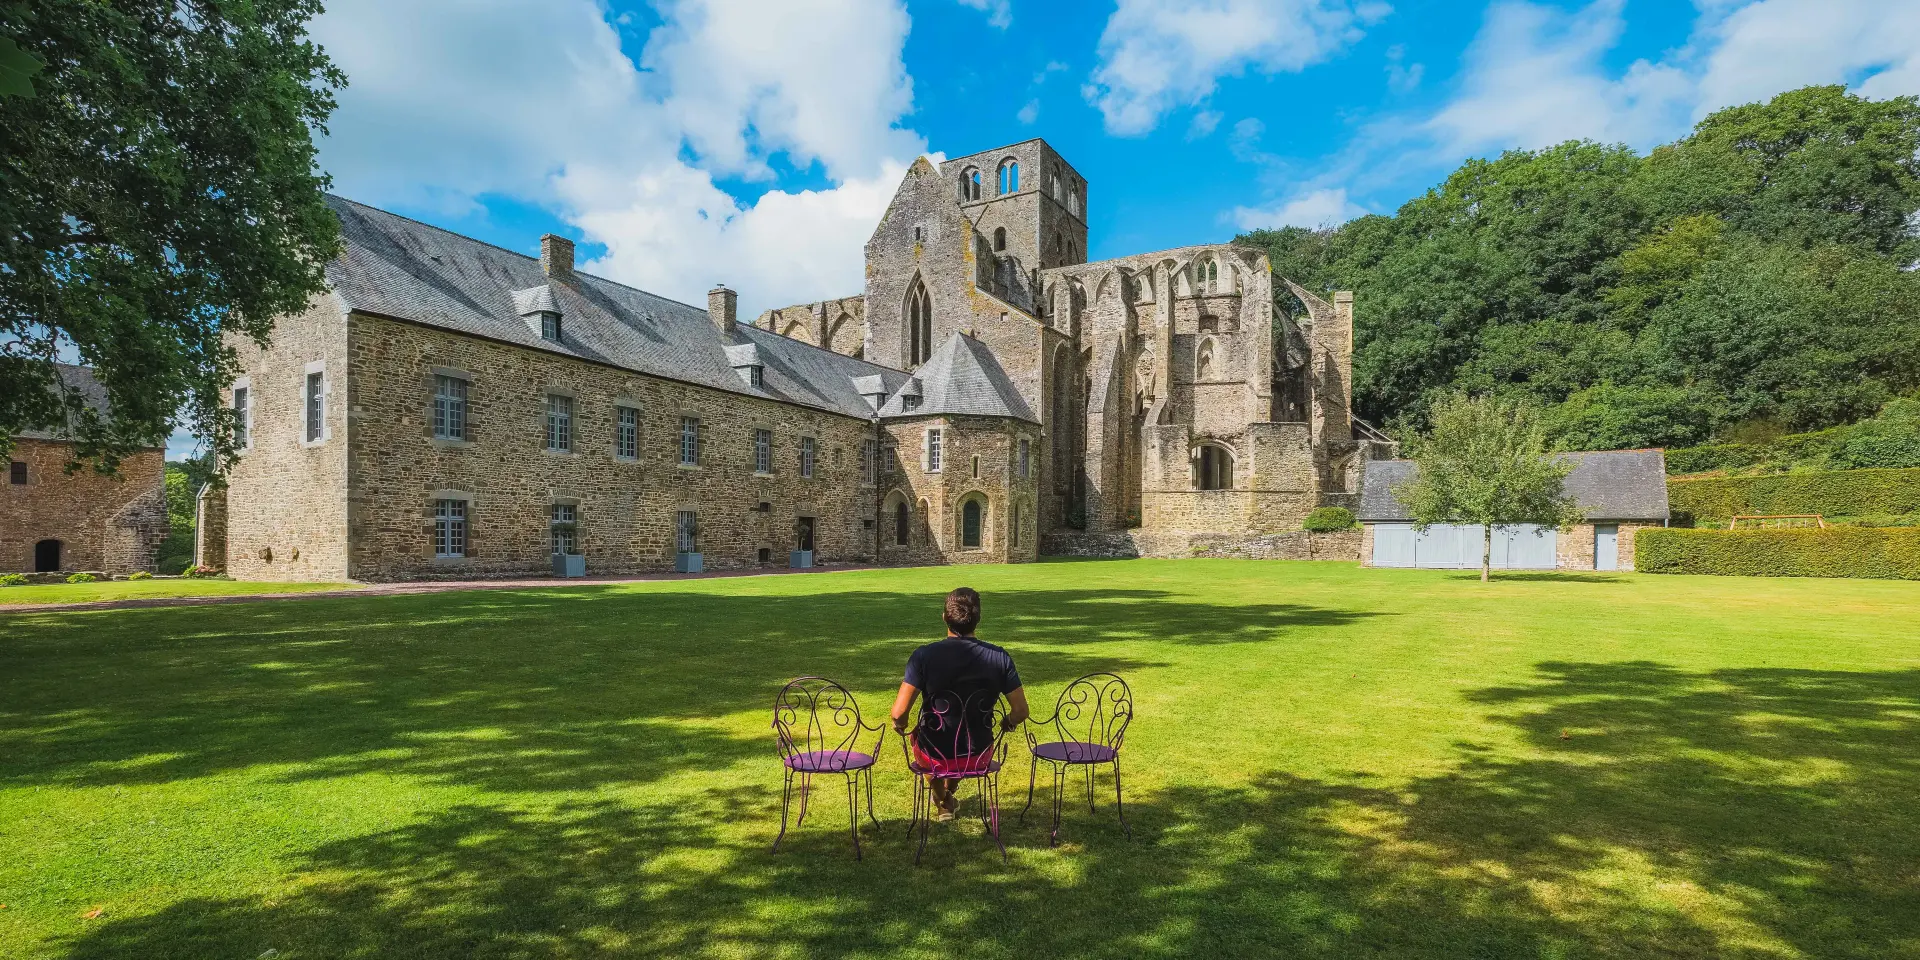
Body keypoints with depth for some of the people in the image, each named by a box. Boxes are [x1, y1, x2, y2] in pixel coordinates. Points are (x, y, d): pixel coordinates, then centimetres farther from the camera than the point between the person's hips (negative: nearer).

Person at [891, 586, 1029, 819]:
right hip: (979, 758, 2)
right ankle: (948, 793, 63)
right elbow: (1021, 711, -7)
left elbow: (899, 713, -21)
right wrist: (1006, 724, 16)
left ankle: (942, 802, 53)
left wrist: (901, 727, 3)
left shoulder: (924, 655, -18)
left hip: (934, 758, -2)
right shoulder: (999, 657, -12)